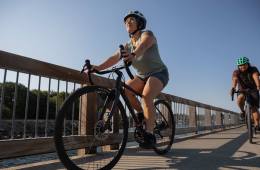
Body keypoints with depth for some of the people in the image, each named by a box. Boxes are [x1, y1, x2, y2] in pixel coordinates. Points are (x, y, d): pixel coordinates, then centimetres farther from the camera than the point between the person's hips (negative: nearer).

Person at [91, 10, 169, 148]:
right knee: (125, 89, -20)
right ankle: (141, 114, 1)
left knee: (146, 96, -31)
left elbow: (143, 45, -37)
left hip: (159, 73, -6)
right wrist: (99, 67, -29)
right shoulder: (128, 46, 4)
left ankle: (149, 134, -23)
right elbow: (114, 58, -12)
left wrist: (133, 55, -60)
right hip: (142, 76, 6)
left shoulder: (147, 34, -11)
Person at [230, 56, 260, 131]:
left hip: (253, 90, 0)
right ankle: (242, 111, -8)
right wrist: (233, 88, -58)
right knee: (240, 98, -33)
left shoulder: (253, 69, -15)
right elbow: (234, 79, -36)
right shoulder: (236, 72, -15)